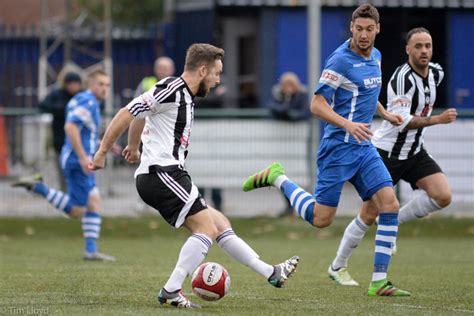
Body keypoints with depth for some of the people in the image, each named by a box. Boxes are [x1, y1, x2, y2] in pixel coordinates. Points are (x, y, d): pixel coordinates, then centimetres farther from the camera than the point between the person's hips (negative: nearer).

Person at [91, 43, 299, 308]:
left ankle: (271, 274, 13)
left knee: (220, 224, 10)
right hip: (161, 174, -10)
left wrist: (133, 147, 51)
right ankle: (171, 291, -15)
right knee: (206, 228, -15)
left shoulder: (185, 97, 19)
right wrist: (102, 152, -13)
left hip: (167, 175, 10)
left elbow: (139, 116, 35)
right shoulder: (171, 90, -12)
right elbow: (127, 114, -15)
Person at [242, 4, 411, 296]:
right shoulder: (341, 61, -15)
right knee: (321, 219, -4)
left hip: (364, 146, 7)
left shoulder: (375, 56, 12)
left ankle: (379, 282, -5)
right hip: (338, 148, -7)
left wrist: (385, 114, 24)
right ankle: (277, 178, 20)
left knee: (390, 205, -8)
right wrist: (348, 124, -30)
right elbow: (317, 105, -18)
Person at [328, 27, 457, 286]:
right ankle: (337, 267, 16)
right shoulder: (403, 78, -23)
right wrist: (437, 119, -33)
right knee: (369, 215, -2)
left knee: (442, 196, -16)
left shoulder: (436, 73, 2)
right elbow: (402, 122, -28)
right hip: (387, 153, -7)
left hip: (414, 153, 7)